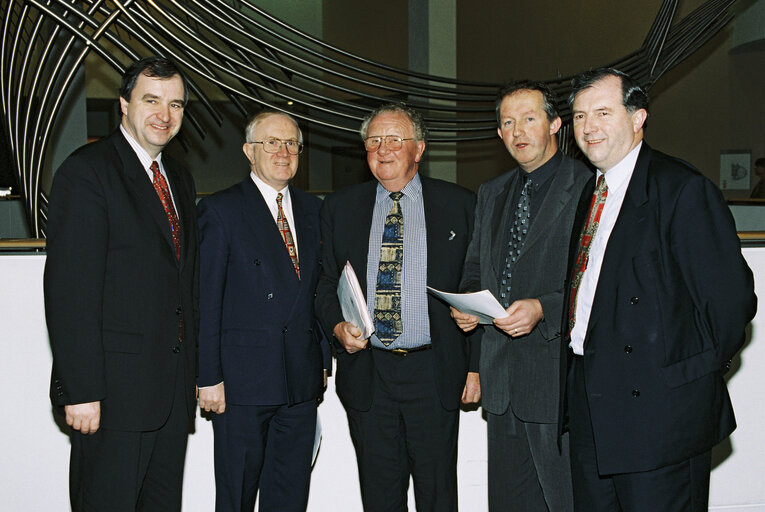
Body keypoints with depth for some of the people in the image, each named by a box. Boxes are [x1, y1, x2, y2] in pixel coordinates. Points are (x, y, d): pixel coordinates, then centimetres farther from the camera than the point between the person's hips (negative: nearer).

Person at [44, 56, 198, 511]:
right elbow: (70, 291, -16)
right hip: (114, 390, -7)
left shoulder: (180, 180, 15)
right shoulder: (87, 171, -10)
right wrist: (81, 390, -19)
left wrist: (190, 372, 15)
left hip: (174, 388, 8)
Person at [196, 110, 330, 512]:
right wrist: (209, 377, -11)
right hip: (242, 380, -4)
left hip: (301, 382, 5)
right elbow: (205, 301, -7)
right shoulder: (220, 210, -3)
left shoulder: (313, 210, 12)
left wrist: (324, 362, 11)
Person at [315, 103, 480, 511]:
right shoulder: (339, 208, 8)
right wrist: (338, 325, -9)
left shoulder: (459, 205, 3)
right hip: (366, 372, 2)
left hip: (434, 374, -1)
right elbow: (325, 283, 11)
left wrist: (476, 365, -1)